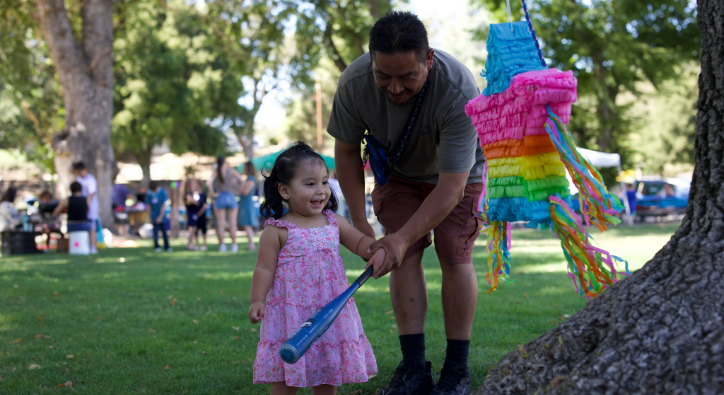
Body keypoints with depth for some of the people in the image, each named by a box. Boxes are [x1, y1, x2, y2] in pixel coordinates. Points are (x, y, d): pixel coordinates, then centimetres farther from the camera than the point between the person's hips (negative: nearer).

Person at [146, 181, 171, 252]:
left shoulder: (162, 192, -9)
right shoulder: (149, 194, -4)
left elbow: (164, 205, -9)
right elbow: (149, 206, 3)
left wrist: (160, 216, -13)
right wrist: (150, 218, 3)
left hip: (163, 216, -1)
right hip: (155, 217, 1)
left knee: (165, 232, 4)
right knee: (156, 231, 0)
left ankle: (167, 247, 15)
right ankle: (156, 246, 12)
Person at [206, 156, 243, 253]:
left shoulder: (215, 173, 0)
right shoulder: (231, 171, 1)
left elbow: (209, 183, -16)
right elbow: (241, 179, -8)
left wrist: (212, 193, -6)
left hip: (220, 198, 0)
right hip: (231, 197, 0)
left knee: (220, 224, 4)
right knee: (232, 223, 4)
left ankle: (222, 245, 2)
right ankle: (234, 244, 2)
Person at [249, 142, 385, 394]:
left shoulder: (334, 223, 7)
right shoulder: (277, 231, -7)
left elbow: (360, 241, 8)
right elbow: (264, 269, -6)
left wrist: (377, 251, -13)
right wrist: (257, 301, -16)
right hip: (291, 314, -5)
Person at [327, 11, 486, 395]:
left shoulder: (458, 92, -40)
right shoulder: (353, 83, -30)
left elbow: (451, 187, -37)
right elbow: (346, 151, -12)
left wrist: (402, 237, -46)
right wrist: (361, 226, -14)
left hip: (458, 170, -2)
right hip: (398, 173, 3)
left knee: (455, 256, -13)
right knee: (404, 258, -11)